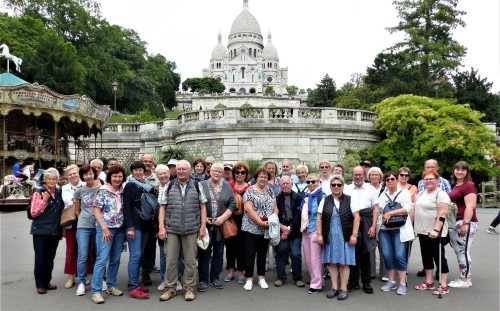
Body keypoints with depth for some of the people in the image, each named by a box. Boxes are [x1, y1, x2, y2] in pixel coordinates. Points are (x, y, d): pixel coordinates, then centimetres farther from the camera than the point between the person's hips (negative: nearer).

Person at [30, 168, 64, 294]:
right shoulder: (38, 193, -5)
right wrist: (44, 200, -16)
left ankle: (47, 281, 26)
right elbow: (33, 213, -7)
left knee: (50, 258, 12)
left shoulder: (59, 193, 8)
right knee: (40, 258, 3)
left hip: (55, 231, 4)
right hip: (41, 231, -4)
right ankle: (40, 284, 15)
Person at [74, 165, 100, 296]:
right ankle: (81, 283, 9)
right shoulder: (79, 191, 3)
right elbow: (77, 210, 13)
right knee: (82, 256, -2)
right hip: (83, 227, 0)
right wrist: (84, 220, 8)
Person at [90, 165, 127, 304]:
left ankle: (111, 286, 24)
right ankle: (96, 291, -1)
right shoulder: (103, 191, -5)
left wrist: (127, 227, 5)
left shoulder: (123, 192, 8)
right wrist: (104, 228, -14)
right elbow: (96, 210, -8)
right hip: (105, 228, -5)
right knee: (102, 259, -7)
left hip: (120, 229, 5)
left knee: (115, 259, 11)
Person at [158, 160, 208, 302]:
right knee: (170, 260, 6)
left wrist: (203, 226, -2)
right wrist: (161, 227, -1)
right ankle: (170, 288, 20)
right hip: (172, 229, 1)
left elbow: (203, 206, 5)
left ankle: (189, 288, 20)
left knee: (190, 260, 6)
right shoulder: (169, 186, 6)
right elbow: (163, 207, 6)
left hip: (191, 230, -1)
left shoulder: (197, 186, 4)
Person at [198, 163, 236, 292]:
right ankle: (203, 280, 13)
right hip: (205, 225, -2)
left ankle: (215, 278, 23)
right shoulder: (202, 185, 1)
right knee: (204, 252, 1)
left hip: (221, 226, 3)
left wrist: (223, 218, -9)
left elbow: (232, 204, 2)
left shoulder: (227, 187, 8)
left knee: (219, 252, 10)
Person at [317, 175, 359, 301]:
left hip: (345, 237, -2)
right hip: (330, 237, 2)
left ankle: (343, 289, 12)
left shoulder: (349, 200, 0)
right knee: (332, 262, 7)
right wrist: (319, 235, -1)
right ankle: (334, 287, 18)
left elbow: (356, 218, -3)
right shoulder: (325, 201, 6)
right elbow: (319, 218, 5)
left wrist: (354, 235, -9)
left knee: (344, 262, 2)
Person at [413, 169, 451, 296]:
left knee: (439, 257, 0)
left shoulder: (441, 194, -12)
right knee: (426, 256, 13)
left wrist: (436, 230, -27)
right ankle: (429, 282, 25)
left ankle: (444, 286, 8)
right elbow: (415, 209, 18)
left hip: (435, 233, -8)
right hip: (422, 232, 8)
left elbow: (443, 214, -21)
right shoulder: (421, 193, 13)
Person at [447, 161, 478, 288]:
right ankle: (464, 278, 21)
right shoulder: (455, 186, 17)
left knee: (463, 252, -3)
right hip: (454, 223, 9)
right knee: (459, 252, 12)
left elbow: (470, 206, -18)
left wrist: (465, 224, -22)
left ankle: (465, 280, 7)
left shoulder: (468, 185, -10)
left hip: (465, 223, -9)